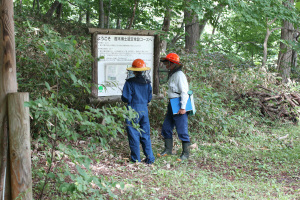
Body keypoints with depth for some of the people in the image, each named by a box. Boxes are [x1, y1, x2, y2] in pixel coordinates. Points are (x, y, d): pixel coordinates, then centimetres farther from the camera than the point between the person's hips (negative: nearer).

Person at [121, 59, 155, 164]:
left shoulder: (130, 82, -11)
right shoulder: (147, 82, 3)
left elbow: (126, 98, -11)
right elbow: (149, 98, 10)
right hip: (144, 109, 4)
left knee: (133, 135, 4)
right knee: (145, 135, 12)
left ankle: (136, 159, 10)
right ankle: (150, 158, 10)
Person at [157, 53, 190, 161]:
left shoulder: (179, 75, -14)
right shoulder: (171, 74, 16)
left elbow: (184, 92, -19)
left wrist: (183, 107, -22)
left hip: (179, 106, -10)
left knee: (182, 130, -4)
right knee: (166, 128, 12)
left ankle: (186, 153, 5)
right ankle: (168, 150, 22)